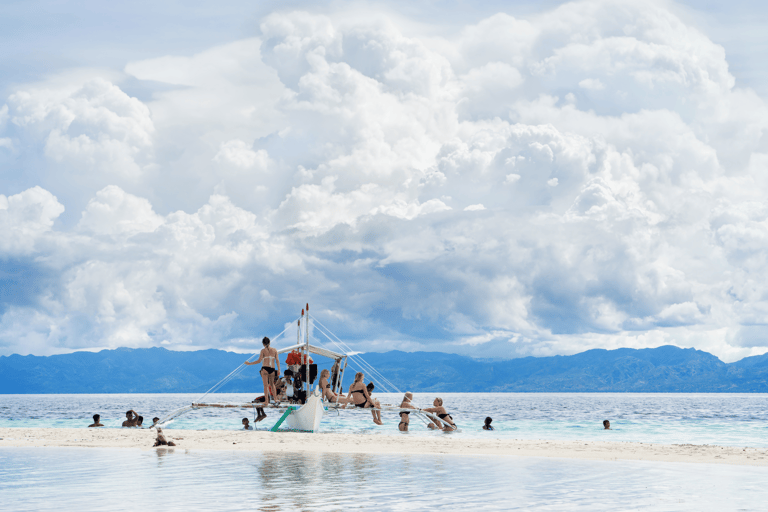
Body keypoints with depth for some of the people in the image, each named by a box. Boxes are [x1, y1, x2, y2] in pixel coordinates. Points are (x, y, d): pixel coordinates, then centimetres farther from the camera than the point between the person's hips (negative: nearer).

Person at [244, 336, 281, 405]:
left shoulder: (263, 350, 0)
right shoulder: (274, 350, 8)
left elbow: (259, 361, -5)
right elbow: (277, 360, 2)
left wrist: (249, 363, 3)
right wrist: (278, 370, 3)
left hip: (265, 368, -3)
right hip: (272, 369, 3)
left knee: (266, 385, -1)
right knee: (272, 384, 18)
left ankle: (266, 400, -4)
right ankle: (275, 399, 11)